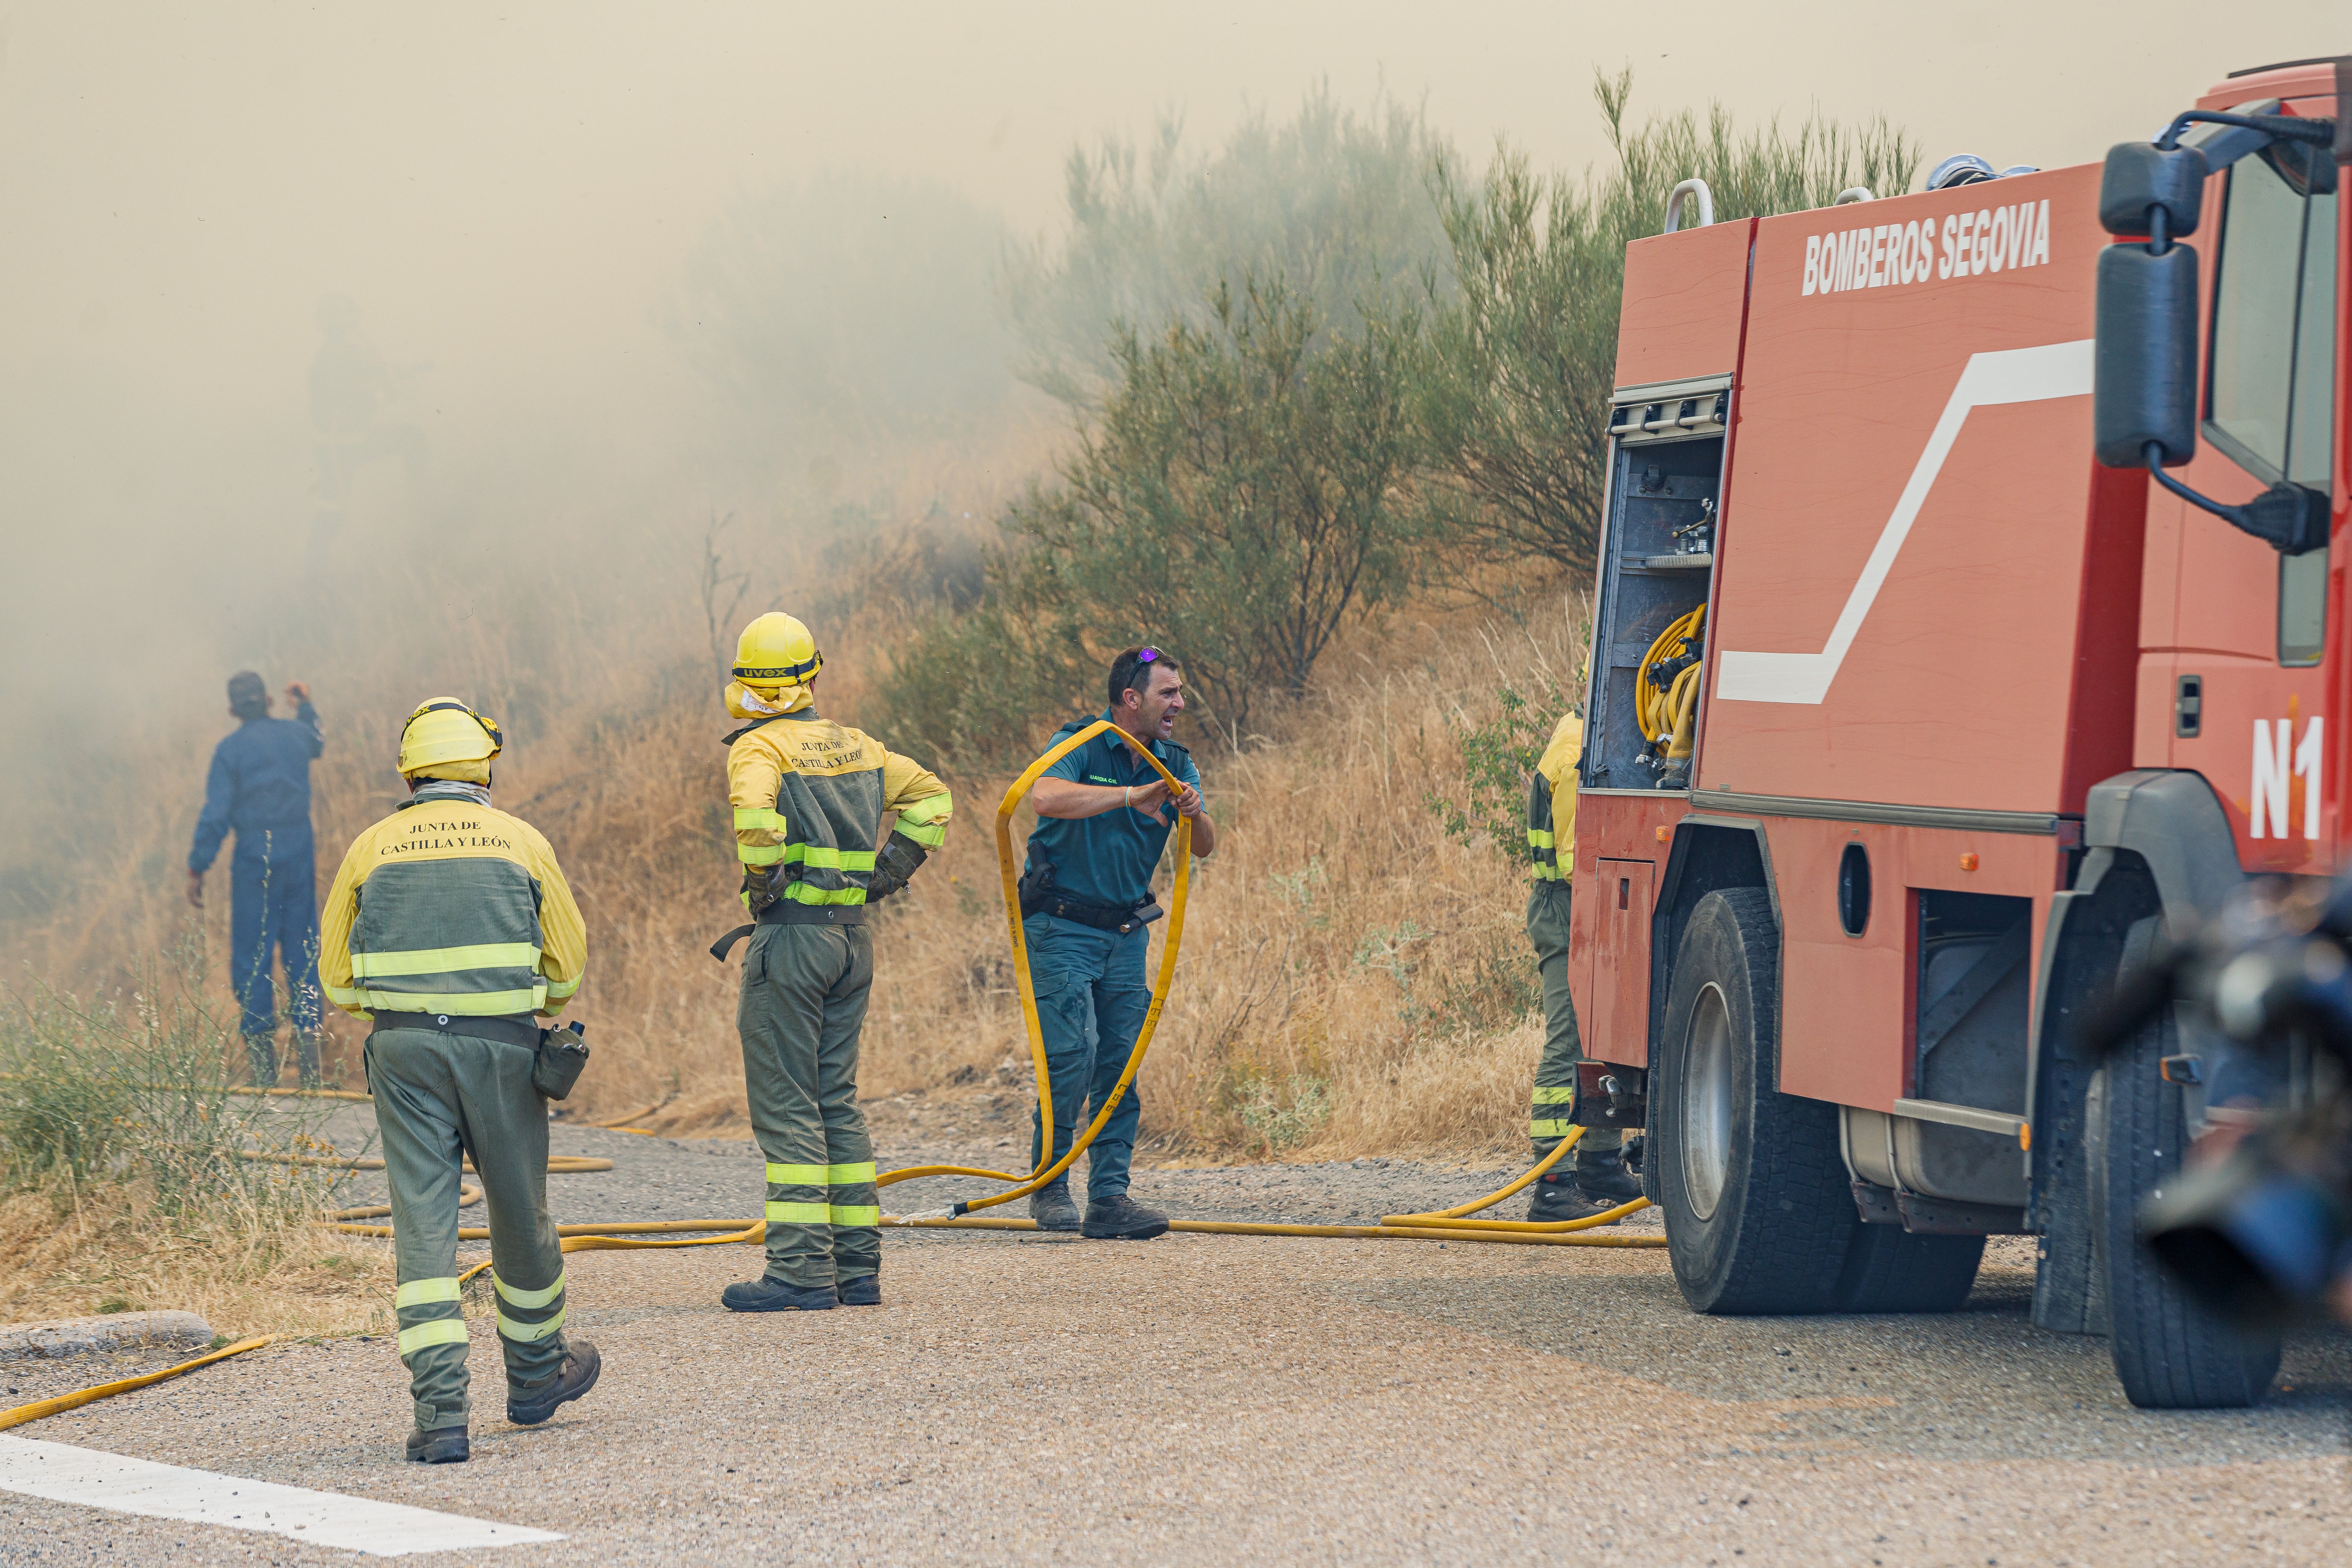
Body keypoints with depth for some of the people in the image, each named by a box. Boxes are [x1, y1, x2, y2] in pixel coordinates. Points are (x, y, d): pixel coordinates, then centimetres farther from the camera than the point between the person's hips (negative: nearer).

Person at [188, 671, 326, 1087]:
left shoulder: (230, 749, -9)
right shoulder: (295, 734, 4)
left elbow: (215, 814, -12)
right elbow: (316, 745, 31)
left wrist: (197, 869, -7)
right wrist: (305, 707, 47)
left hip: (255, 859, -4)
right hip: (299, 854, 4)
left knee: (251, 958, 1)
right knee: (303, 953, 8)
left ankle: (262, 1056, -2)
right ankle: (309, 1050, 5)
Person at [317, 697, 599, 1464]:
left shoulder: (371, 848, 5)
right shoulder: (520, 841, 3)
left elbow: (338, 976, 9)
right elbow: (567, 962, 9)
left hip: (406, 1053, 0)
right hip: (501, 1050, 0)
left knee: (423, 1224, -3)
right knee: (520, 1214, 18)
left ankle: (441, 1411, -15)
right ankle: (536, 1373, 37)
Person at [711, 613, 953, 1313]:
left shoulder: (760, 746, -8)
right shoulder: (855, 746, 13)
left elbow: (755, 807, -30)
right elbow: (930, 796, 20)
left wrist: (763, 881, -15)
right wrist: (884, 875, 15)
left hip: (790, 935, -7)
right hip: (854, 938, 7)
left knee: (785, 1105, -4)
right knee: (836, 1101, 13)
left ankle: (802, 1272, -8)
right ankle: (858, 1266, 12)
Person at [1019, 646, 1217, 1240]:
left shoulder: (1175, 763, 6)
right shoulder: (1081, 745, -11)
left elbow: (1205, 849, -2)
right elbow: (1047, 796, -32)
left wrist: (1196, 816, -24)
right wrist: (1132, 796, -37)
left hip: (1126, 933, 6)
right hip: (1061, 926, -6)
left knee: (1121, 1067, 1)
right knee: (1073, 1055, -15)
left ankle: (1109, 1198, 3)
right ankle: (1049, 1186, -1)